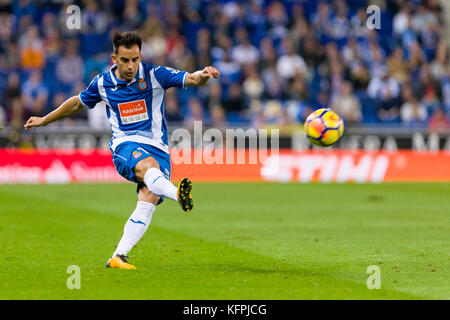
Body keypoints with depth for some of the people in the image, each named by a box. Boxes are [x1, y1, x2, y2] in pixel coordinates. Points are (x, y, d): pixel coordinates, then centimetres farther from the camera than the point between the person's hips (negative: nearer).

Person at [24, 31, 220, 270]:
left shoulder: (154, 75, 0)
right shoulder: (102, 83, 6)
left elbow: (191, 79, -10)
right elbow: (77, 103, 25)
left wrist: (203, 75, -34)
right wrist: (44, 120, 33)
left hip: (157, 148, 1)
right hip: (125, 145, -1)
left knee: (147, 203, -21)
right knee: (149, 165, -37)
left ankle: (118, 257, -17)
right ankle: (178, 195, -69)